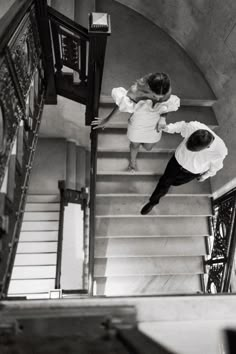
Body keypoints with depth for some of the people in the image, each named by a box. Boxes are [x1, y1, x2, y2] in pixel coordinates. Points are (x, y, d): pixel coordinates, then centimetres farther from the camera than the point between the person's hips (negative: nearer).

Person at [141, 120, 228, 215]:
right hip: (179, 159, 1)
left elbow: (216, 164, -12)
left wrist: (206, 175, 6)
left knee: (175, 182, 25)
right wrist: (168, 128, -27)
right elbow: (182, 125, -12)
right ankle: (153, 201, 46)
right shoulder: (193, 126, -39)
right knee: (165, 181, 17)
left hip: (193, 171, 0)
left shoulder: (220, 150, -38)